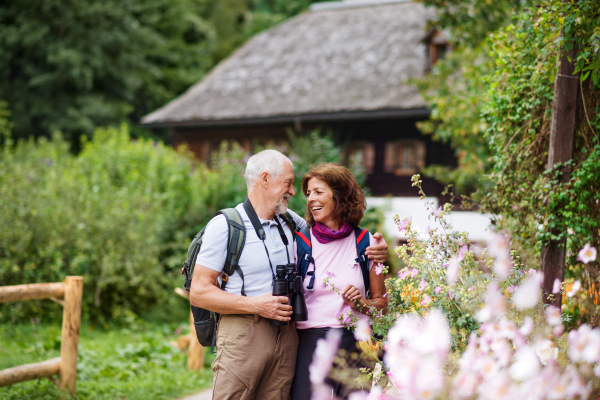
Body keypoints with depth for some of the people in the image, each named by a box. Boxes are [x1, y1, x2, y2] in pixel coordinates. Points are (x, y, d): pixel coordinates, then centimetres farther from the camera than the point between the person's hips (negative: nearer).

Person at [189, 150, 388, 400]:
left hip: (286, 333, 5)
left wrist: (374, 249, 8)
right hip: (242, 332, -5)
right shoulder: (224, 226, -3)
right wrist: (255, 305, -15)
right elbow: (198, 293, -7)